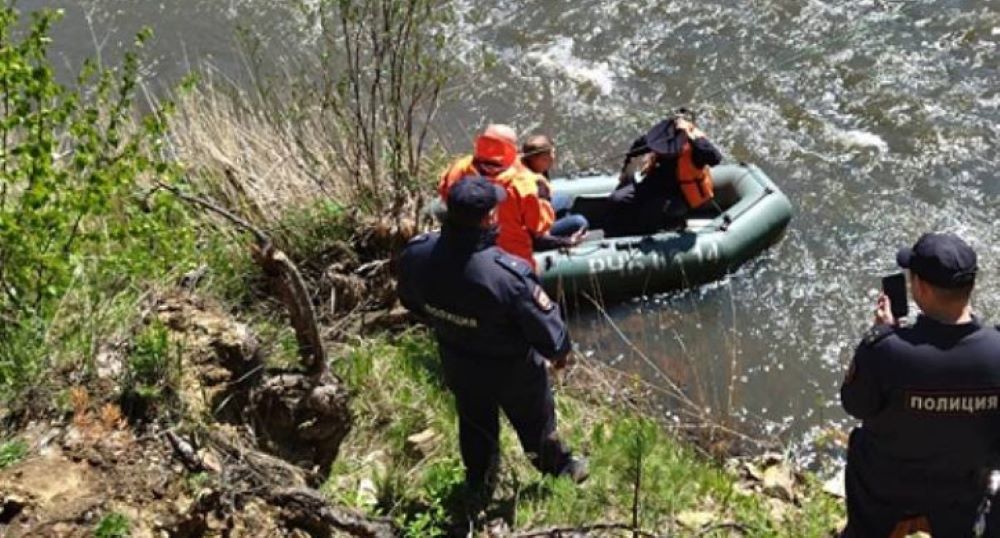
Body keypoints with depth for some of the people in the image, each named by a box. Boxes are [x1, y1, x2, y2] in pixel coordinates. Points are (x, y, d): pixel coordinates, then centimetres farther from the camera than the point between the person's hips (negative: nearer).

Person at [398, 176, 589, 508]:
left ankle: (479, 486, 58)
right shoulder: (509, 275, -43)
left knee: (475, 424, 32)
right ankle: (558, 469, 57)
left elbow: (411, 302, -3)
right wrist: (560, 350, -3)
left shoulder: (417, 254, -26)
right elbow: (547, 330, -27)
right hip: (512, 370, -4)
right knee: (535, 422, 28)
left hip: (458, 365, 4)